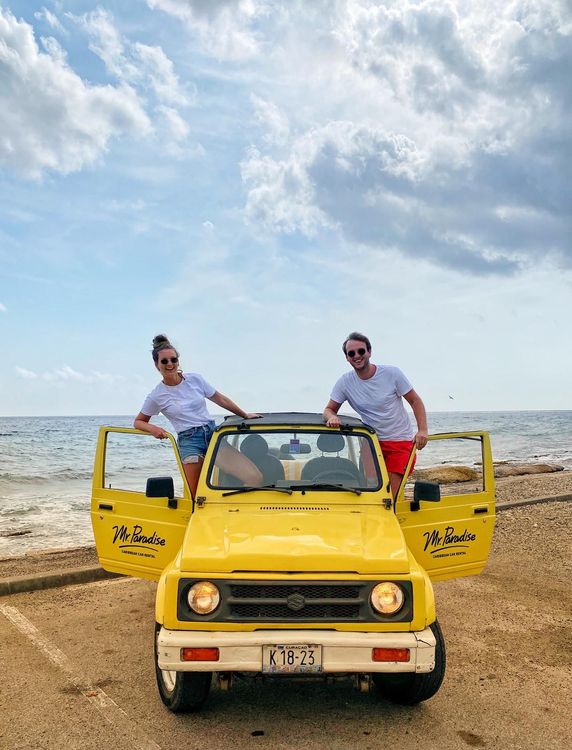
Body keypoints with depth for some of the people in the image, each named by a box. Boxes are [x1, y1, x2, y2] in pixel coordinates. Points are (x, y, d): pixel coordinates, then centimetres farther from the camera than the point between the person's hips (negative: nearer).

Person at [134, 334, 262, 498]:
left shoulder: (195, 379, 4)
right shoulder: (156, 396, -1)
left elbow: (220, 399, 14)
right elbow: (138, 422, 11)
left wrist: (245, 415, 16)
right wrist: (152, 428, -11)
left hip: (213, 432, 3)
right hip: (189, 442, -3)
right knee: (194, 495, -11)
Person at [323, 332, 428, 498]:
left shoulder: (392, 373, -8)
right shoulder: (345, 382, -4)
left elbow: (415, 401, -3)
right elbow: (329, 409, 2)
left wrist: (422, 430, -17)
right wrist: (332, 417, -24)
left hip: (400, 441, -3)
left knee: (393, 493, -11)